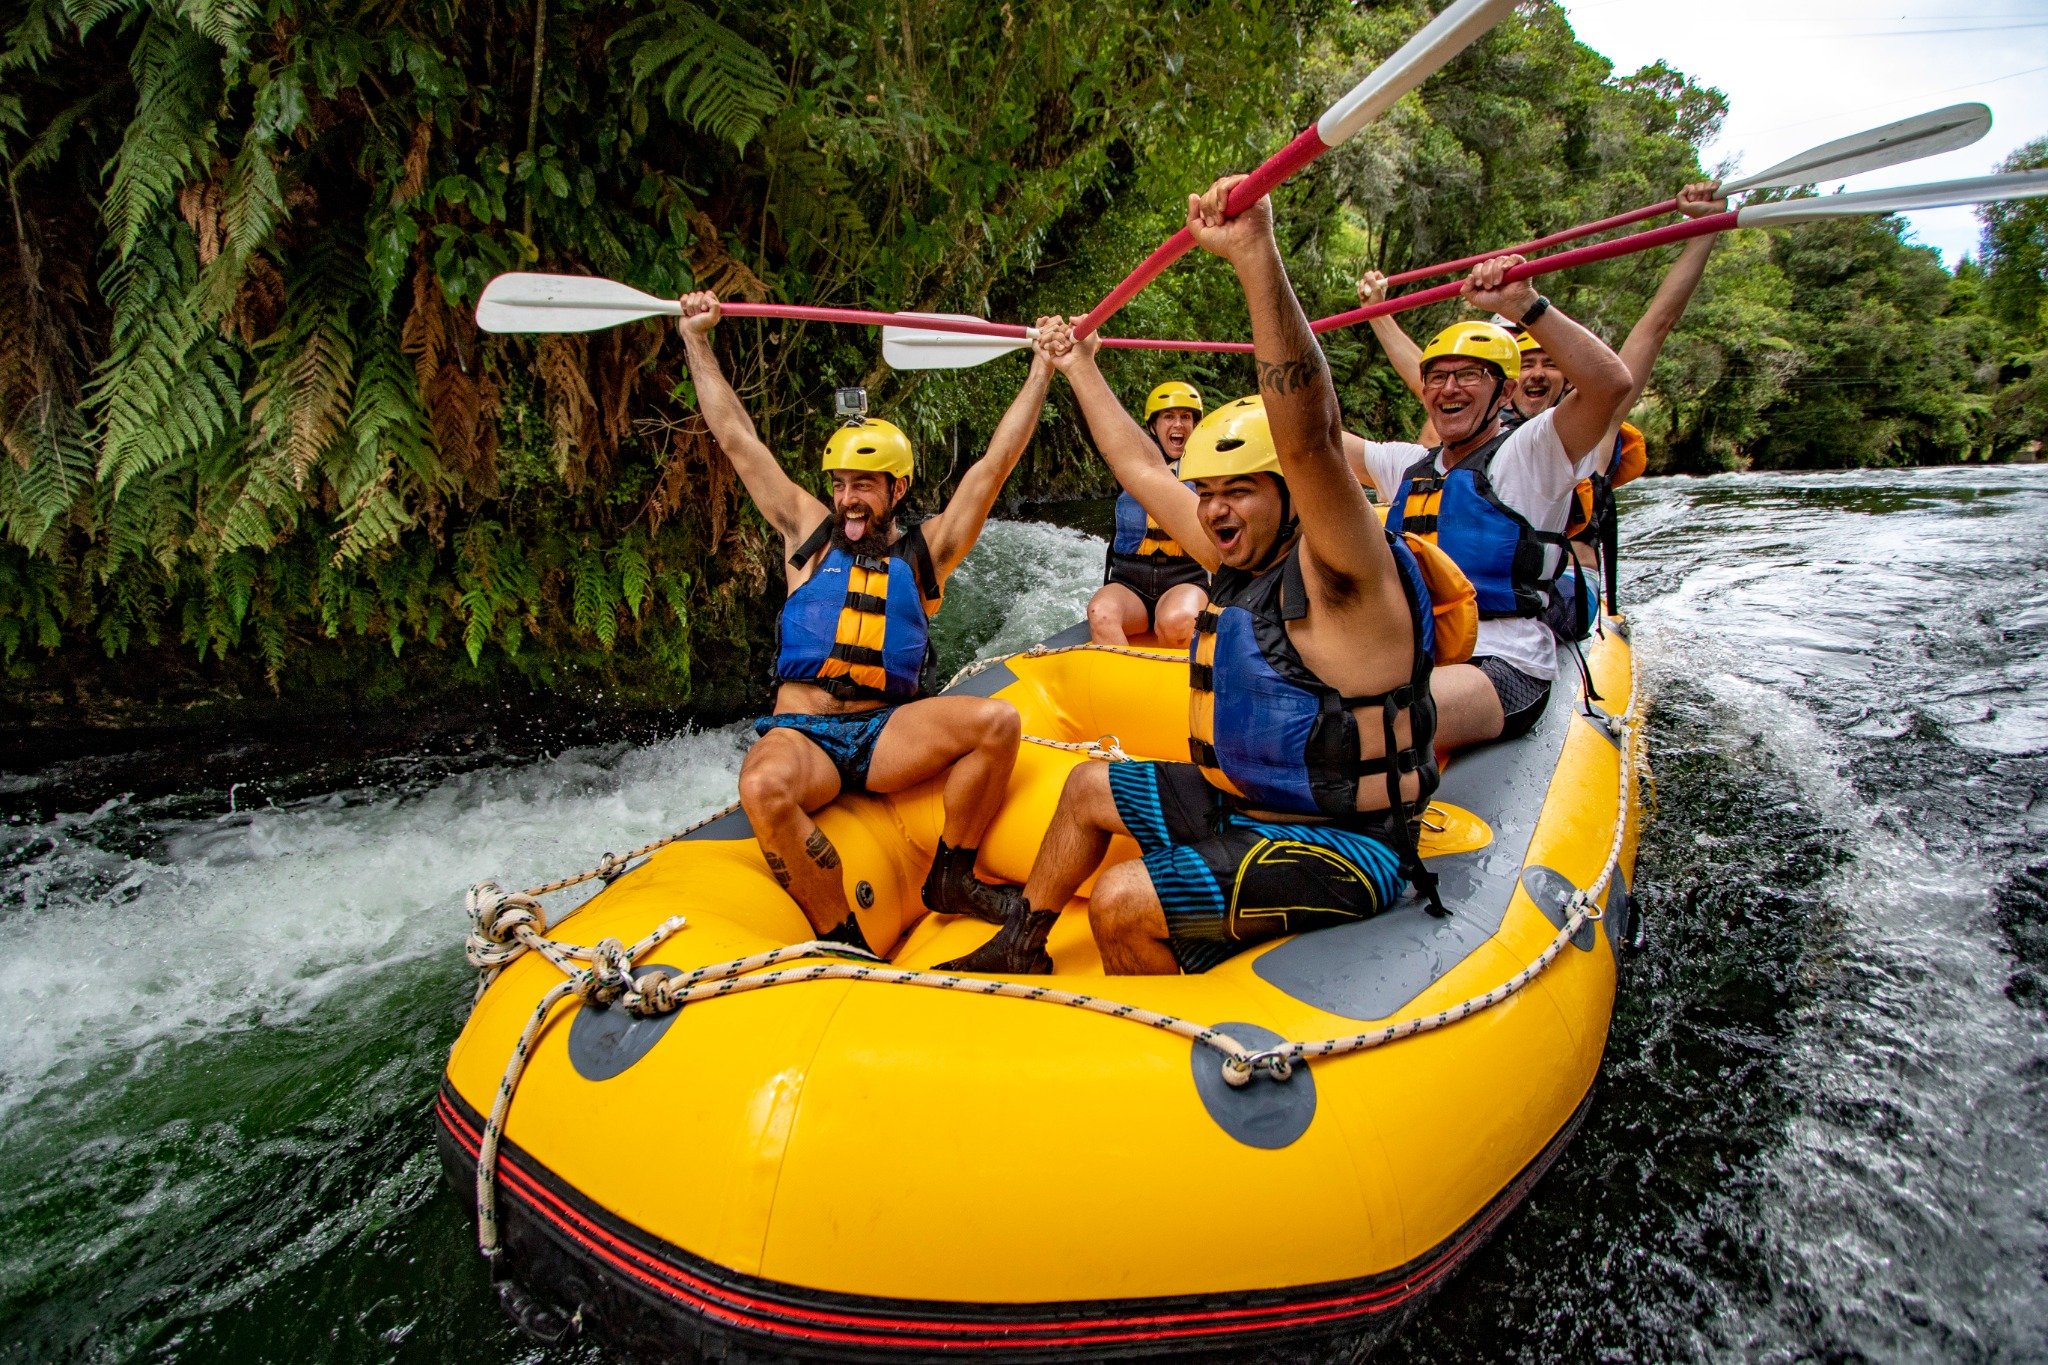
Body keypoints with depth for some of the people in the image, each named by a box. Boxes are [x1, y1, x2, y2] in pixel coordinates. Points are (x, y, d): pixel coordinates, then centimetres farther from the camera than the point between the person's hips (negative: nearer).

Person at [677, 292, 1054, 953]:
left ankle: (950, 879, -7)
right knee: (763, 787, -36)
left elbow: (997, 460, 8)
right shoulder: (808, 533, 12)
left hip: (889, 733, 1)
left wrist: (1044, 366, 8)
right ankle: (845, 944, -22)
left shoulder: (926, 550, 11)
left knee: (998, 721, -25)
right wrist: (696, 339, 15)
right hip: (800, 735, -1)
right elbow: (737, 438, 13)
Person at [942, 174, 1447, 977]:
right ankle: (1022, 949, 38)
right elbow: (1142, 469, 16)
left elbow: (1312, 435, -40)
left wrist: (1254, 254, -48)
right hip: (1242, 803, 10)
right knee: (1090, 789, 20)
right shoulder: (1243, 559, 4)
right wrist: (1078, 368, 25)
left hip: (1336, 848, -9)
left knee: (1122, 903, -23)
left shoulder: (1338, 571, -21)